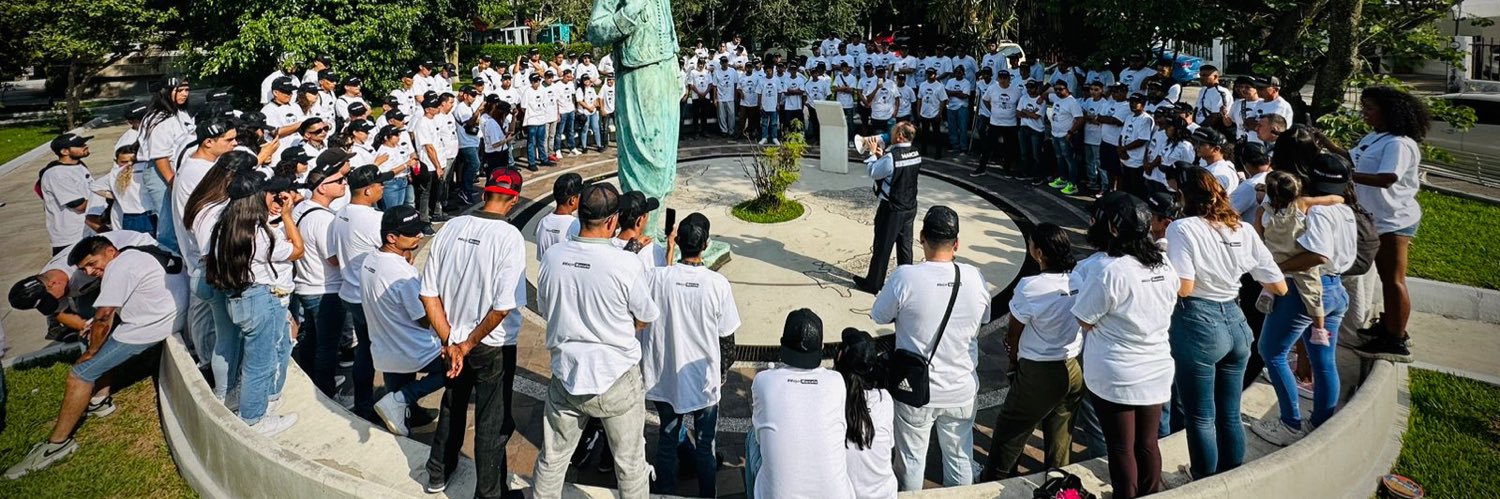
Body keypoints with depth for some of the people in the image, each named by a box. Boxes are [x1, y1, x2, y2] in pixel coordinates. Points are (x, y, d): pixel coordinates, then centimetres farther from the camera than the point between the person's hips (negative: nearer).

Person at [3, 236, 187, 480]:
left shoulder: (118, 267, -12)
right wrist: (95, 329, 11)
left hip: (155, 323, -10)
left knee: (80, 373, -3)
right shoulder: (137, 253, 17)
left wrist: (90, 353, 1)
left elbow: (103, 320, -13)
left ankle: (57, 443, 2)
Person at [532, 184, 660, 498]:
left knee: (551, 460, 20)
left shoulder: (553, 257, -10)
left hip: (566, 377, 3)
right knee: (630, 462, 16)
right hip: (616, 381, -3)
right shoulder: (627, 265, -22)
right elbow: (646, 318, -6)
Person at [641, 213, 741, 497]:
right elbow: (727, 338, -9)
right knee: (705, 444, 18)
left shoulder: (656, 277, -19)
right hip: (704, 380, -1)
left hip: (665, 378, 1)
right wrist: (723, 369, 8)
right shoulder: (717, 284, -18)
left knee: (667, 439, 22)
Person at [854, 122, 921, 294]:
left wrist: (873, 153, 0)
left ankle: (873, 283, 19)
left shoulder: (891, 157, -25)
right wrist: (881, 154, 5)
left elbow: (874, 173, -11)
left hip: (892, 210, -7)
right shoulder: (916, 154, -1)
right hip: (910, 208, 7)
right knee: (905, 245, 17)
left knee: (882, 247, 6)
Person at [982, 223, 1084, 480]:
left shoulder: (1030, 287, -23)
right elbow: (1085, 323, 2)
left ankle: (994, 481, 28)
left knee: (1010, 430, 14)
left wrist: (1014, 359, 10)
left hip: (1038, 373, -5)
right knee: (1060, 434, 22)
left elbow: (1013, 334, -11)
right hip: (1073, 370, 5)